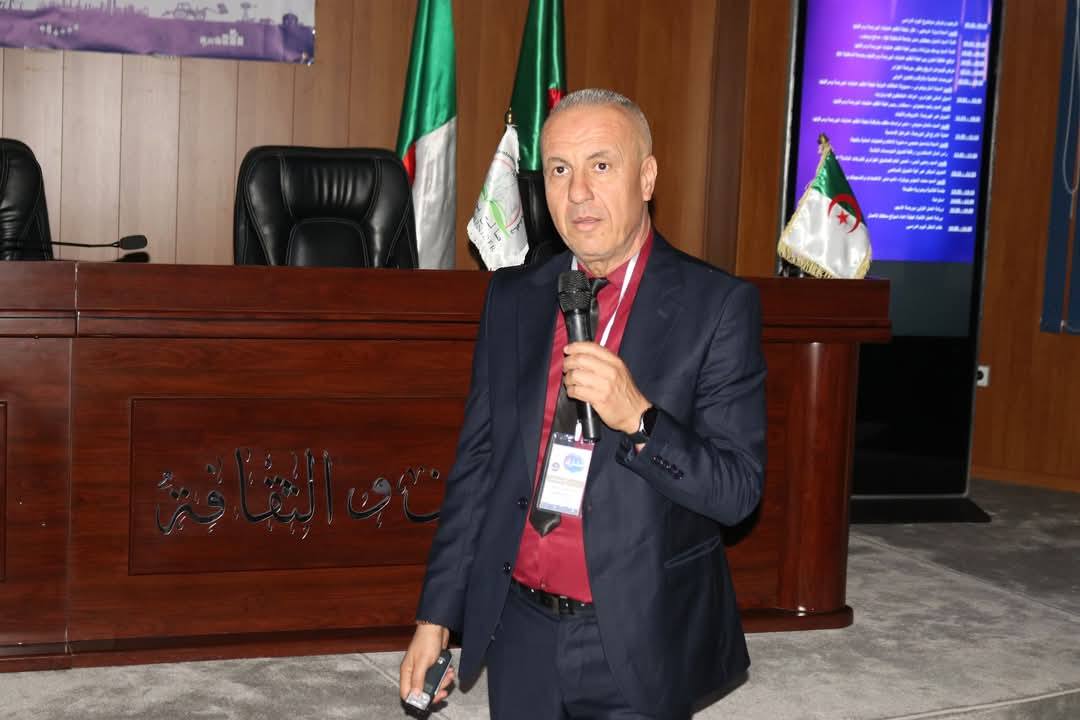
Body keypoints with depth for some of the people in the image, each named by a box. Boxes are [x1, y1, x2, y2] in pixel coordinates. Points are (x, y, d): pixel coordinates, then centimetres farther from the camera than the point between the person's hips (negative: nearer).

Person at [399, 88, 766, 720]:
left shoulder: (718, 305, -10)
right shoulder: (512, 297, 3)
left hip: (638, 644, -3)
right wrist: (437, 616, 6)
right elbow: (477, 463, 7)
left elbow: (738, 490, -12)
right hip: (520, 631, 4)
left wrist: (636, 417, -27)